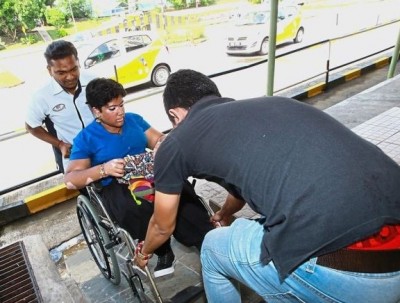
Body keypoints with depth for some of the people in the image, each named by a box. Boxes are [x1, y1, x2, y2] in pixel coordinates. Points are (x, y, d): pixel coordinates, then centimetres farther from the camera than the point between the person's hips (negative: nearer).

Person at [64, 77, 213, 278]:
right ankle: (163, 253, -15)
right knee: (135, 209, -38)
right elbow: (70, 180, -4)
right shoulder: (86, 138, 2)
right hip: (116, 187, -2)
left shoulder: (134, 119, 14)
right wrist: (104, 169, -22)